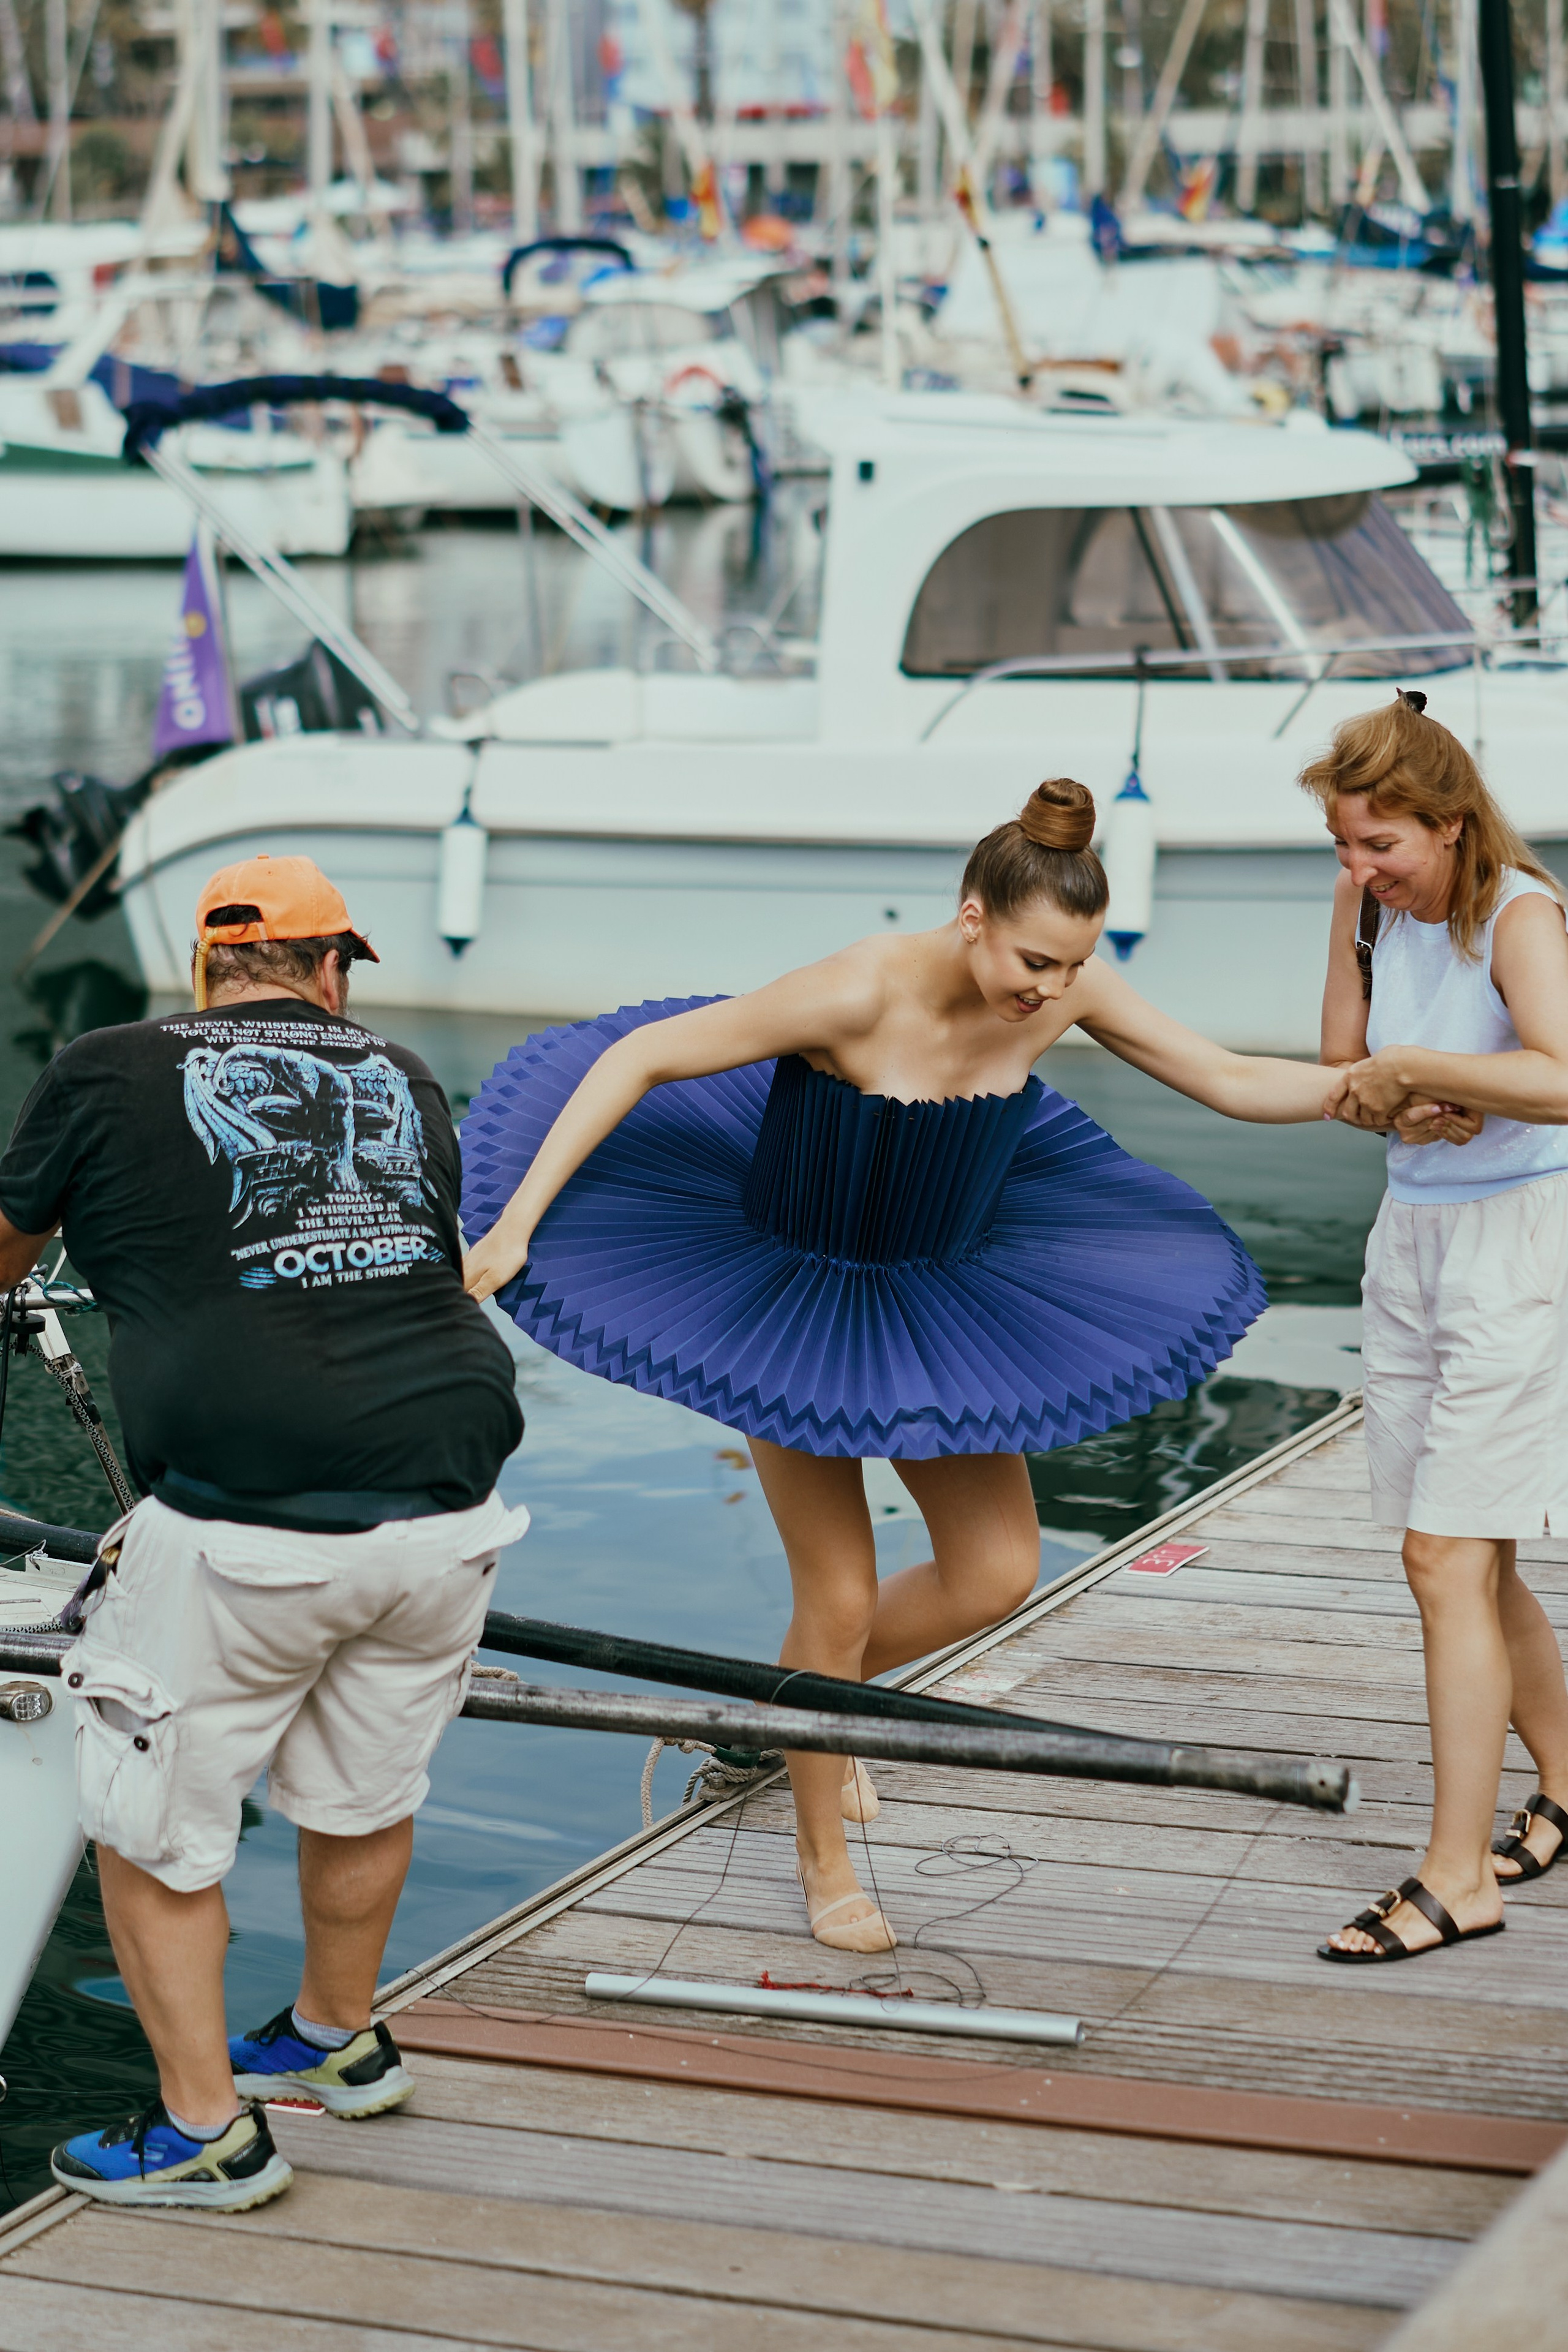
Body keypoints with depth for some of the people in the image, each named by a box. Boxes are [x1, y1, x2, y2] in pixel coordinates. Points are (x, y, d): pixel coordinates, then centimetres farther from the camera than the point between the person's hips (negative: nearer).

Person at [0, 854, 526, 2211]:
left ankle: (206, 2131, 19)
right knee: (366, 1797, 25)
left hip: (246, 1530, -5)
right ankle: (340, 2042, 45)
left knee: (153, 1827, 12)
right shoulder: (406, 1083, 14)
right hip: (446, 1504, 5)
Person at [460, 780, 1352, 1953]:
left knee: (999, 1571, 2)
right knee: (841, 1596, -1)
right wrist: (516, 1223, -30)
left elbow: (1233, 1080, -7)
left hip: (939, 1290, 5)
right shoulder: (857, 996, -34)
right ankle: (826, 1864, 23)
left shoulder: (1070, 989, -18)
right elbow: (640, 1058, -27)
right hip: (793, 1293, -5)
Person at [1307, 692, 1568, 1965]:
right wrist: (1412, 1105, -13)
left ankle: (1457, 1876, -7)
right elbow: (1344, 1072, 8)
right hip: (1413, 1234, 8)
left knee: (1448, 1560, -11)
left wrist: (1408, 1068, -28)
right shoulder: (1369, 904, 2)